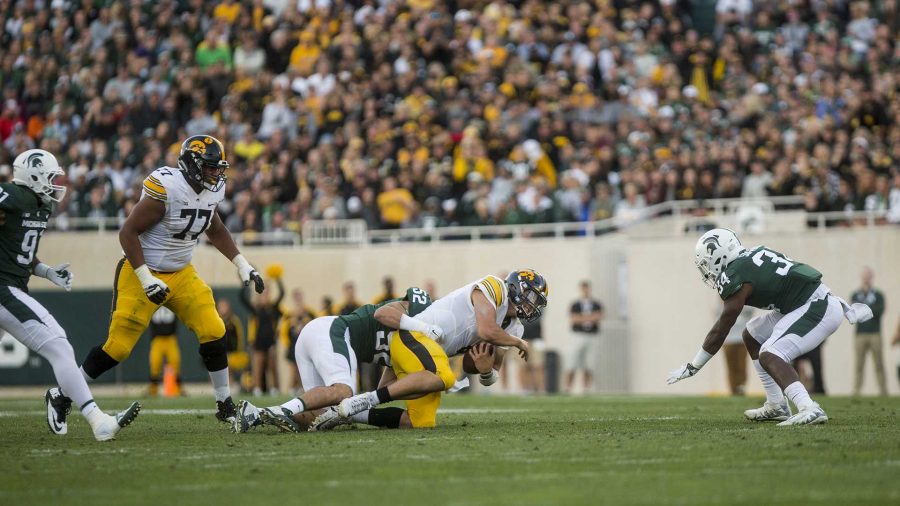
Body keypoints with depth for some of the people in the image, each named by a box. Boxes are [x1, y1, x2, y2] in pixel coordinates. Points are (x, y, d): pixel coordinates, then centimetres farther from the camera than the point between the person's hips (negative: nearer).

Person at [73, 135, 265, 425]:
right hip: (143, 273, -7)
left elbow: (215, 230, 20)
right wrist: (146, 279, -26)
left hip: (181, 274, 7)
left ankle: (225, 406, 7)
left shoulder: (211, 191, 0)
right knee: (118, 347, -5)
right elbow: (128, 232, -22)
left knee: (213, 333, -6)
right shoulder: (166, 189, -25)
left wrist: (242, 265, 14)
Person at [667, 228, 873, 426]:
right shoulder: (754, 256, 14)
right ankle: (777, 407, 21)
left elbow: (720, 331, -7)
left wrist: (692, 367, 3)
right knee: (752, 335, 18)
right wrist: (846, 308, 23)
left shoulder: (735, 279, -12)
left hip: (817, 311, -10)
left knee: (769, 356, -21)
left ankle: (810, 410, -36)